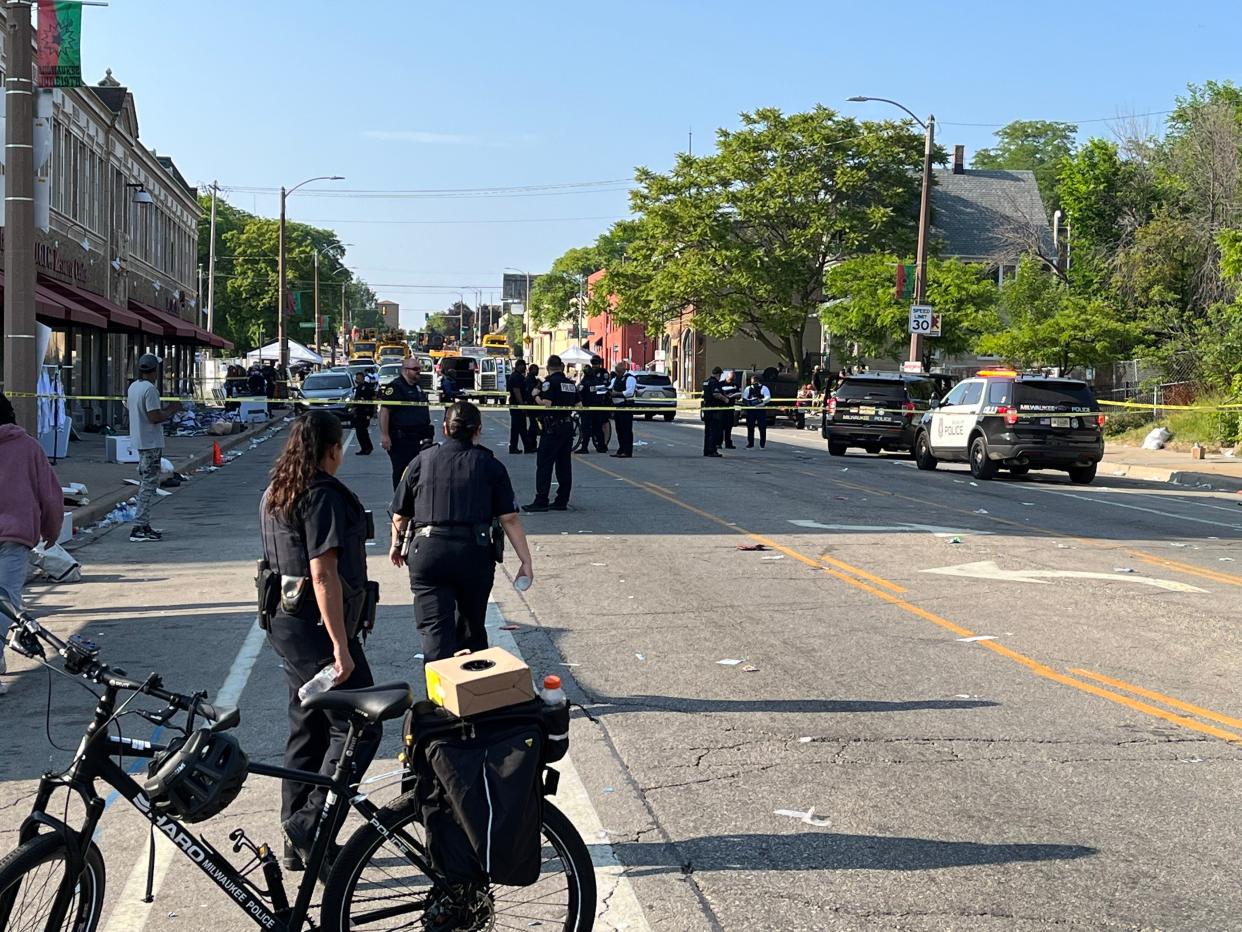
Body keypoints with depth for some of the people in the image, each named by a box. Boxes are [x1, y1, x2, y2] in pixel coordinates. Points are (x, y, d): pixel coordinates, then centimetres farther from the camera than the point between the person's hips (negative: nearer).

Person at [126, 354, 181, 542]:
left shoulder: (133, 387, 12)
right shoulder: (150, 389, -18)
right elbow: (155, 417, -22)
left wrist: (165, 409, 20)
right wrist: (172, 409, -8)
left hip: (139, 441, 10)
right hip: (151, 443, -10)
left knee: (145, 483, 17)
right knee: (149, 484, -7)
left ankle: (144, 525, 22)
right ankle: (139, 528, -10)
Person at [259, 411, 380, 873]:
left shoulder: (275, 493, 12)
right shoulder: (323, 494, -17)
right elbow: (324, 575, -23)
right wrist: (341, 645, -23)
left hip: (285, 622, 10)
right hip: (316, 627, -10)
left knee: (308, 727, 16)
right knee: (357, 729, -3)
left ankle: (297, 842, 23)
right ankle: (309, 831, -5)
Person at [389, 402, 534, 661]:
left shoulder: (422, 460, 6)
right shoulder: (490, 465, 4)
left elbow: (400, 515, 11)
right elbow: (509, 519, -3)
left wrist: (397, 545, 29)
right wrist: (526, 561, 1)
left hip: (427, 552, -1)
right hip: (475, 553, 1)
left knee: (435, 630, -3)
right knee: (472, 625, 20)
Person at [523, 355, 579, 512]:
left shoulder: (549, 382, -10)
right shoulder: (571, 384, 12)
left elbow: (547, 403, -19)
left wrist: (536, 396, -3)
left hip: (553, 428, -7)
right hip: (568, 426, 7)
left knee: (544, 464, -4)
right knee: (564, 465, 9)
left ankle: (541, 501, -7)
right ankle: (562, 501, 11)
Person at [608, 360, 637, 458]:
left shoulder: (630, 378, -9)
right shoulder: (615, 379, 19)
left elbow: (629, 392, -20)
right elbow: (610, 388, 16)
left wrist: (617, 393, -22)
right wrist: (609, 392, -7)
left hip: (626, 406, -9)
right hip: (616, 406, 9)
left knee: (627, 429, -8)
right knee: (619, 429, 12)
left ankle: (627, 451, -8)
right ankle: (621, 450, 18)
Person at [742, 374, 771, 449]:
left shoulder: (764, 388, 2)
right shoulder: (748, 389, 12)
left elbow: (768, 398, -10)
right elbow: (744, 399, 10)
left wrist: (761, 401, -29)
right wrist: (748, 402, -13)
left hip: (761, 410, -3)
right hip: (750, 410, 3)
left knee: (762, 427, 0)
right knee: (750, 427, 3)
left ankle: (762, 444, 9)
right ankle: (750, 444, 11)